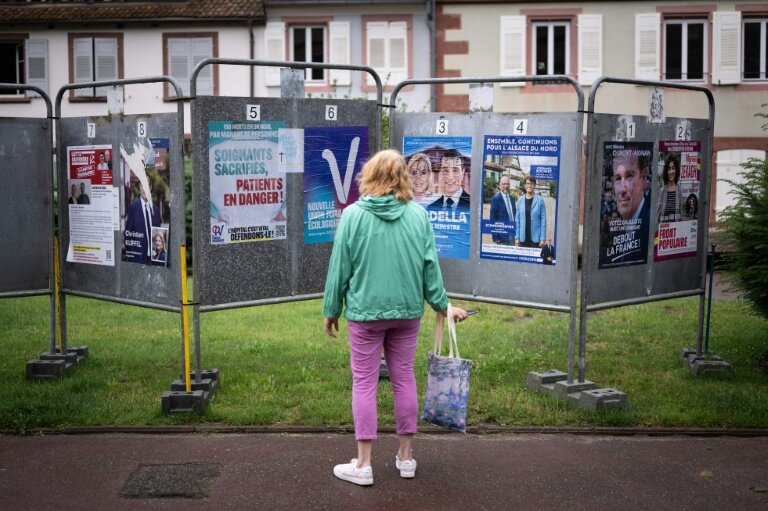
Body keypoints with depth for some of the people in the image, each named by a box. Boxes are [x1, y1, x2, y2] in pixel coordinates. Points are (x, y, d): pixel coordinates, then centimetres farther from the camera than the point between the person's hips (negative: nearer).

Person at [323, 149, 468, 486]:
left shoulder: (353, 214, -9)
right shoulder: (418, 215, -2)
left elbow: (340, 268, -5)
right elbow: (430, 266, 1)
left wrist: (331, 310, 5)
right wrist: (442, 304, 13)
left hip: (365, 310, -3)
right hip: (407, 310, 3)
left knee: (364, 383, 4)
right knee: (404, 379, 13)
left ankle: (363, 464, 7)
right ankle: (406, 457, 22)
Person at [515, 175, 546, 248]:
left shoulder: (540, 200, -3)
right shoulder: (520, 200, 6)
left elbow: (543, 220, -3)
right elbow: (517, 219, 8)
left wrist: (542, 239, -8)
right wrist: (517, 237, 3)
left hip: (535, 238, -3)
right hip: (523, 238, 3)